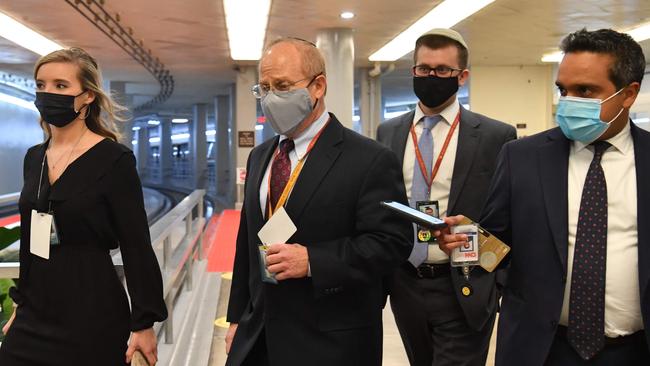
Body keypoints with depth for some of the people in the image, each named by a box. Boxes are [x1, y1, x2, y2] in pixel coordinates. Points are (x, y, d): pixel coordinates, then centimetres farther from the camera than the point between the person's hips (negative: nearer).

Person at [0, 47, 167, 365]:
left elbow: (137, 247, -11)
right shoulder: (34, 158, 8)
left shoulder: (113, 159, -11)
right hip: (33, 315, 6)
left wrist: (144, 322, -13)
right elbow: (29, 241, 16)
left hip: (92, 317, -6)